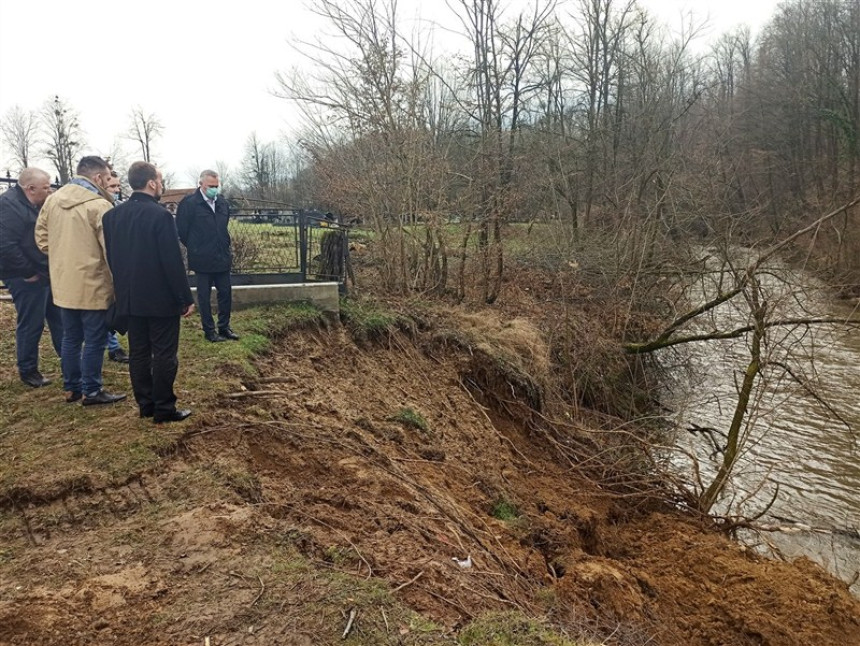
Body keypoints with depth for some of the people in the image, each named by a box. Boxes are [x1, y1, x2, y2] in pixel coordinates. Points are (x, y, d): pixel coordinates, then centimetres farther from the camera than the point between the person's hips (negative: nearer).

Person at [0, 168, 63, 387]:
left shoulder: (35, 204, 11)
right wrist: (28, 272, -19)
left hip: (47, 273, 9)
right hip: (27, 278, -9)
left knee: (59, 320, 14)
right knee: (31, 325, 2)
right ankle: (28, 371, 16)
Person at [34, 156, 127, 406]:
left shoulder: (52, 200, 6)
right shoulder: (98, 205, -16)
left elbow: (41, 236, 14)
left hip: (63, 284, 7)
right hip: (93, 285, -7)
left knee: (70, 338, 17)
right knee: (94, 340, 4)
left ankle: (71, 387, 26)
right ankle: (91, 391, 12)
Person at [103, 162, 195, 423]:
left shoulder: (112, 215, 6)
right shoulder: (160, 215, -16)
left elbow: (111, 257, 12)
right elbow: (173, 261, -17)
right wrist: (186, 298, -11)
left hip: (129, 298, 7)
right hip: (161, 298, -7)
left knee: (138, 352, 12)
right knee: (164, 355, 1)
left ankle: (145, 405, 20)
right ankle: (164, 409, 6)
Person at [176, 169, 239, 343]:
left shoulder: (222, 203, 5)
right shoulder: (189, 203, -12)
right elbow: (182, 230, -7)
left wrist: (224, 246, 13)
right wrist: (195, 249, 1)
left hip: (222, 258, 5)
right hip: (203, 260, -5)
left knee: (225, 294, 10)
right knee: (204, 297, 6)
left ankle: (224, 327, 23)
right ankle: (209, 331, 16)